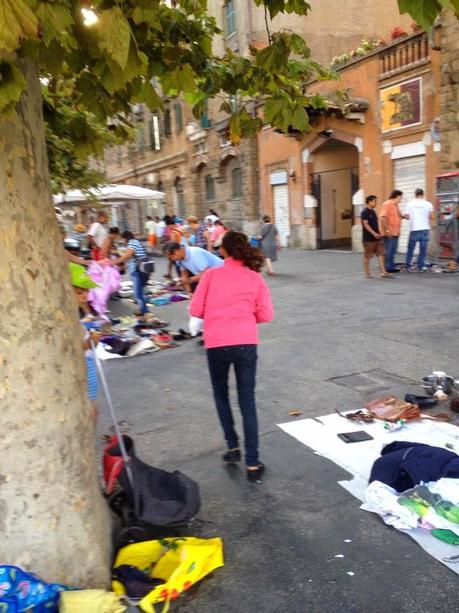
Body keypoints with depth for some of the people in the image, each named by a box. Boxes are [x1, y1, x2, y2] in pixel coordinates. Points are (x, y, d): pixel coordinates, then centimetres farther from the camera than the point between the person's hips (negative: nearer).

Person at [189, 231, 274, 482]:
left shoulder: (211, 274, 2)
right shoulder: (255, 277, 6)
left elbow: (195, 310, 0)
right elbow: (266, 314, 1)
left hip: (217, 344, -1)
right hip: (246, 343, 1)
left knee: (221, 394, 24)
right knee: (247, 402, 8)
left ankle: (232, 446, 24)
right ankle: (252, 464, 9)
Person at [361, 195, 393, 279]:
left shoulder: (373, 212, 15)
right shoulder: (365, 212, -11)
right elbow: (365, 224, -18)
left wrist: (379, 233, 13)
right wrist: (374, 233, -23)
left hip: (377, 237, 8)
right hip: (368, 238, -8)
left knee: (381, 254, 2)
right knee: (367, 256, 1)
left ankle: (383, 272, 2)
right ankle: (367, 273, 11)